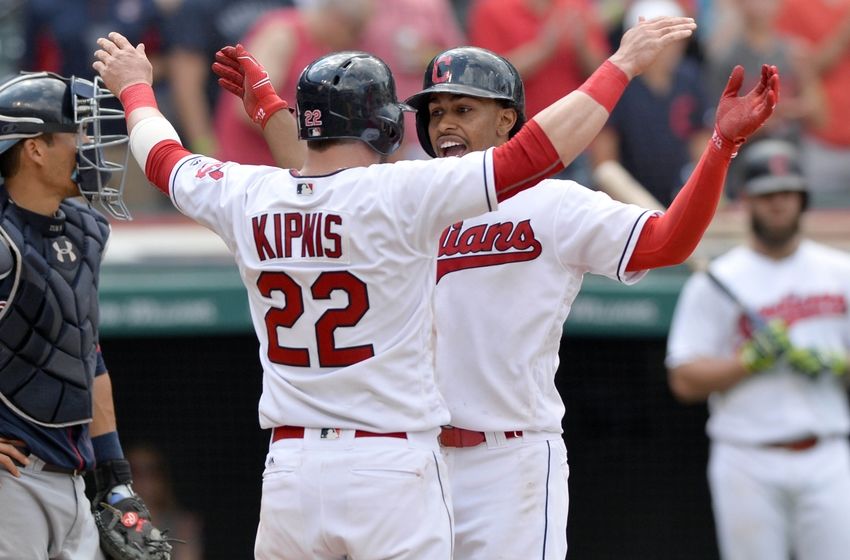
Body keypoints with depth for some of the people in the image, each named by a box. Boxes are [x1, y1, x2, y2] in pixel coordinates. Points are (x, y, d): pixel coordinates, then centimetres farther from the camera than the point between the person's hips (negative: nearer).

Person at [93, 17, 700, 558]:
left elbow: (162, 156, 23)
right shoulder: (399, 196, -11)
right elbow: (537, 152, -13)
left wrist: (135, 88, 44)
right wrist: (622, 65, -5)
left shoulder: (250, 198, 3)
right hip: (393, 467, -5)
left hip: (291, 467, 5)